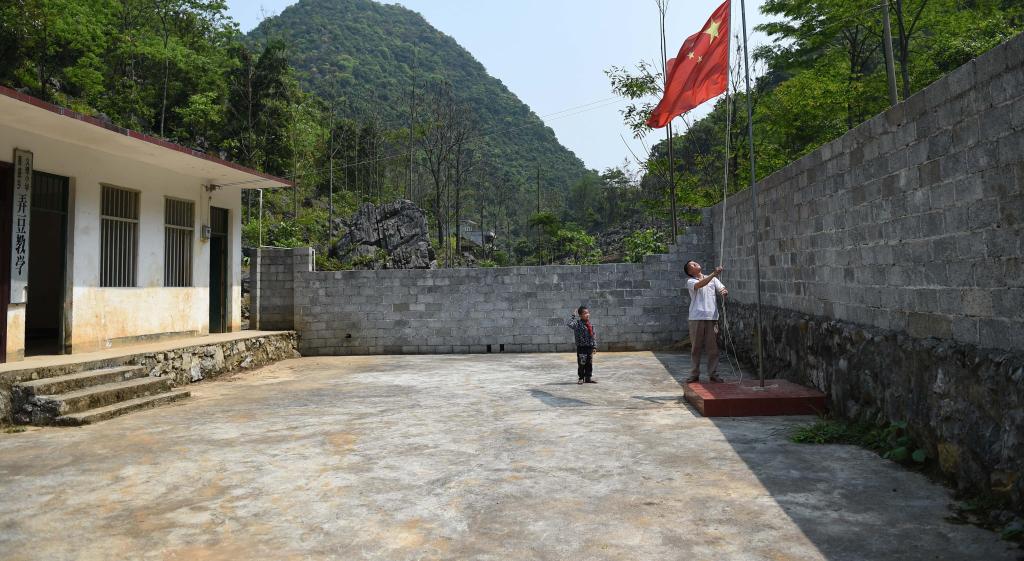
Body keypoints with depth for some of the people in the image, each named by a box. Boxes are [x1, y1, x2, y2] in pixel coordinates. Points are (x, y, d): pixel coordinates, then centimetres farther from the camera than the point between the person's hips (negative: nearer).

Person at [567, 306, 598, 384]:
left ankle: (588, 377, 22)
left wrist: (594, 346, 9)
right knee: (582, 363, 1)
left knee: (589, 363, 12)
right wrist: (573, 315, -23)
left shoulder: (590, 324, 8)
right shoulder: (578, 323, -11)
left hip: (590, 347, 6)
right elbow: (570, 324, -30)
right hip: (581, 347, -6)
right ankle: (581, 378, 12)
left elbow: (594, 336, 12)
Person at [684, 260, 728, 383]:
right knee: (696, 347, 4)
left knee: (713, 347, 4)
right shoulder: (690, 281, 3)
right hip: (696, 318, -2)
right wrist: (714, 274, -26)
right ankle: (695, 374, 12)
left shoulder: (713, 279, 15)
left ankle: (713, 374, 13)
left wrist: (724, 292, -19)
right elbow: (700, 284, -18)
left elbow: (723, 290, 6)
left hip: (712, 317, 2)